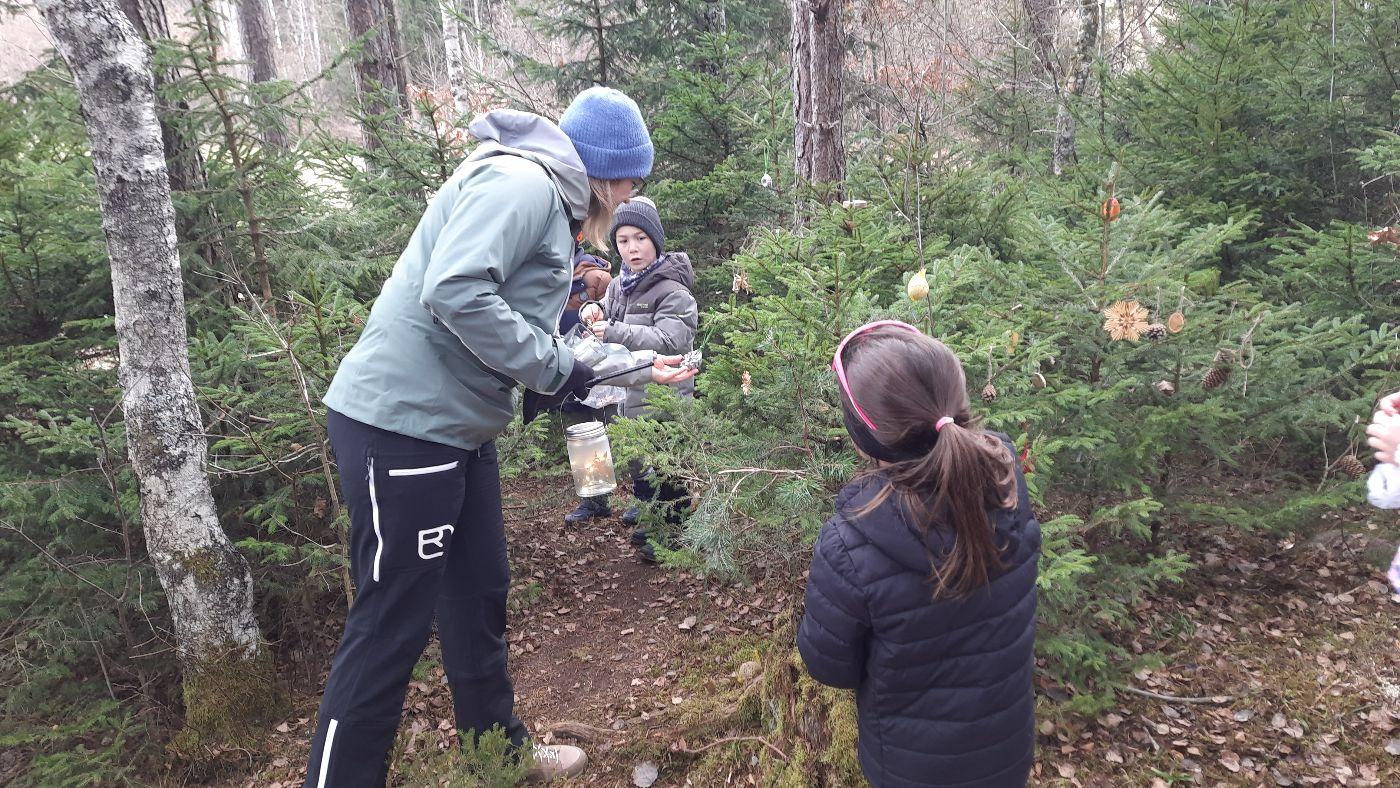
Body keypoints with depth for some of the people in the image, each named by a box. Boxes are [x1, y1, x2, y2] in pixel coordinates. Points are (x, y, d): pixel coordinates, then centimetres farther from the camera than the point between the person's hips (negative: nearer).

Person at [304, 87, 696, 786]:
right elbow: (453, 292, -27)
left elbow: (532, 333, 17)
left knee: (479, 597, 19)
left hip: (456, 429, 10)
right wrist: (554, 369, -18)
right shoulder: (521, 181, -13)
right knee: (391, 626, -2)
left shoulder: (549, 204, 19)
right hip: (401, 424, -10)